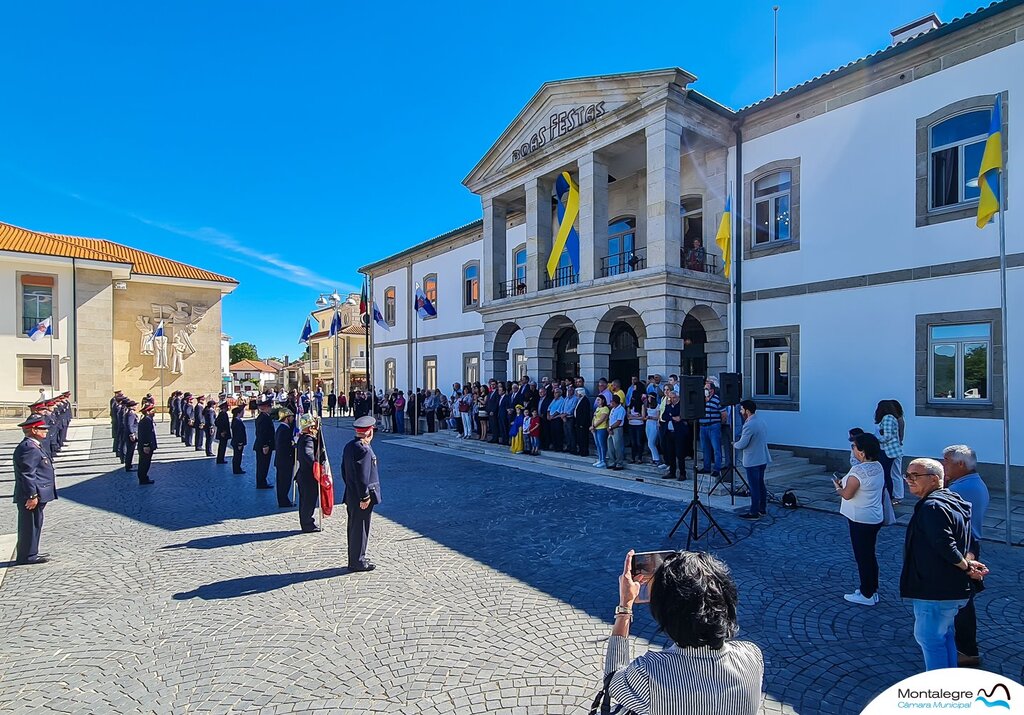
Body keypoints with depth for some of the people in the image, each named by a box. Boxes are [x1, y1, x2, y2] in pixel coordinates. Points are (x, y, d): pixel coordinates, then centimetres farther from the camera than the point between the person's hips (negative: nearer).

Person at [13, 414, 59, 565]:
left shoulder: (34, 446, 15)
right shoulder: (28, 448, -18)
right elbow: (27, 474, -22)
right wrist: (32, 496, -21)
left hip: (36, 496, 10)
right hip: (31, 496, -10)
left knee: (35, 525, 16)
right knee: (30, 525, -1)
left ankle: (30, 554, 25)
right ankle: (27, 556, 7)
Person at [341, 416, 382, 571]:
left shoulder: (349, 446, 8)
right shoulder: (364, 449, -22)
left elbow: (344, 470, 15)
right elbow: (362, 476, -24)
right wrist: (364, 497, -18)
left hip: (351, 495, 10)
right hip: (361, 498, -10)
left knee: (354, 528, 17)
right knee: (360, 529, 2)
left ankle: (354, 560, 29)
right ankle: (358, 562, 12)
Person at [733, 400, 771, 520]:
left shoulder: (749, 425, -22)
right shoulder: (761, 422, 9)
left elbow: (741, 445, -21)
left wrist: (735, 444, -1)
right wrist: (741, 437, 14)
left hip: (752, 461, -9)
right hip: (763, 459, 9)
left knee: (754, 487, -2)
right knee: (761, 484, 17)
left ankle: (754, 512, 5)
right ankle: (762, 509, 26)